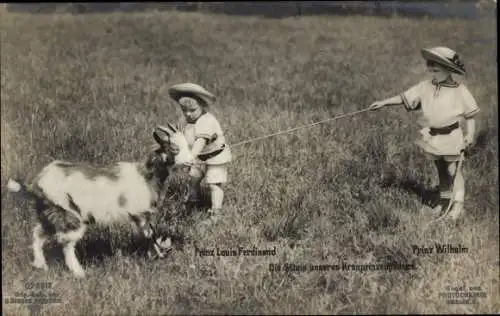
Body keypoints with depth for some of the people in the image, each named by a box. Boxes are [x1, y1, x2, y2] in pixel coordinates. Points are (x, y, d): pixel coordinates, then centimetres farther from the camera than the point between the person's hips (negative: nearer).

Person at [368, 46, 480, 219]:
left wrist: (470, 135, -9)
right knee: (441, 170, 16)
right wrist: (383, 102, -7)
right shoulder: (425, 86, -1)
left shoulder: (460, 90, -9)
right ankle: (444, 199, 30)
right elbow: (404, 98, 0)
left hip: (452, 137, -4)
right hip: (433, 138, 4)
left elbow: (470, 115, -4)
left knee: (453, 171, 1)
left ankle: (458, 203, 13)